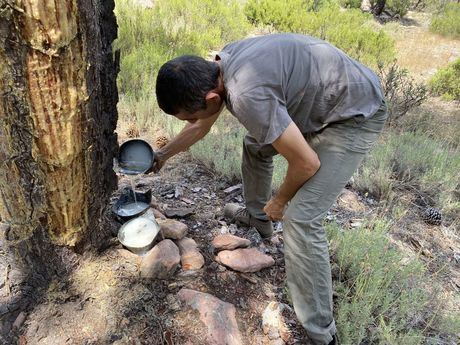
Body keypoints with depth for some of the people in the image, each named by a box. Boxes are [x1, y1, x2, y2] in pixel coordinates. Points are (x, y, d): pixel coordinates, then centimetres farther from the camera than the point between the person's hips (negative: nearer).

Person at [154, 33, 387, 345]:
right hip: (321, 97, 9)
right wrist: (164, 154, 28)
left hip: (354, 114, -9)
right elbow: (201, 127, 13)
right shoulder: (218, 67, -5)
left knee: (301, 218, -17)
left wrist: (280, 200, -7)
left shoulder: (247, 95, -36)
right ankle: (257, 217, 43)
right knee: (255, 145, 22)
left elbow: (307, 163, -27)